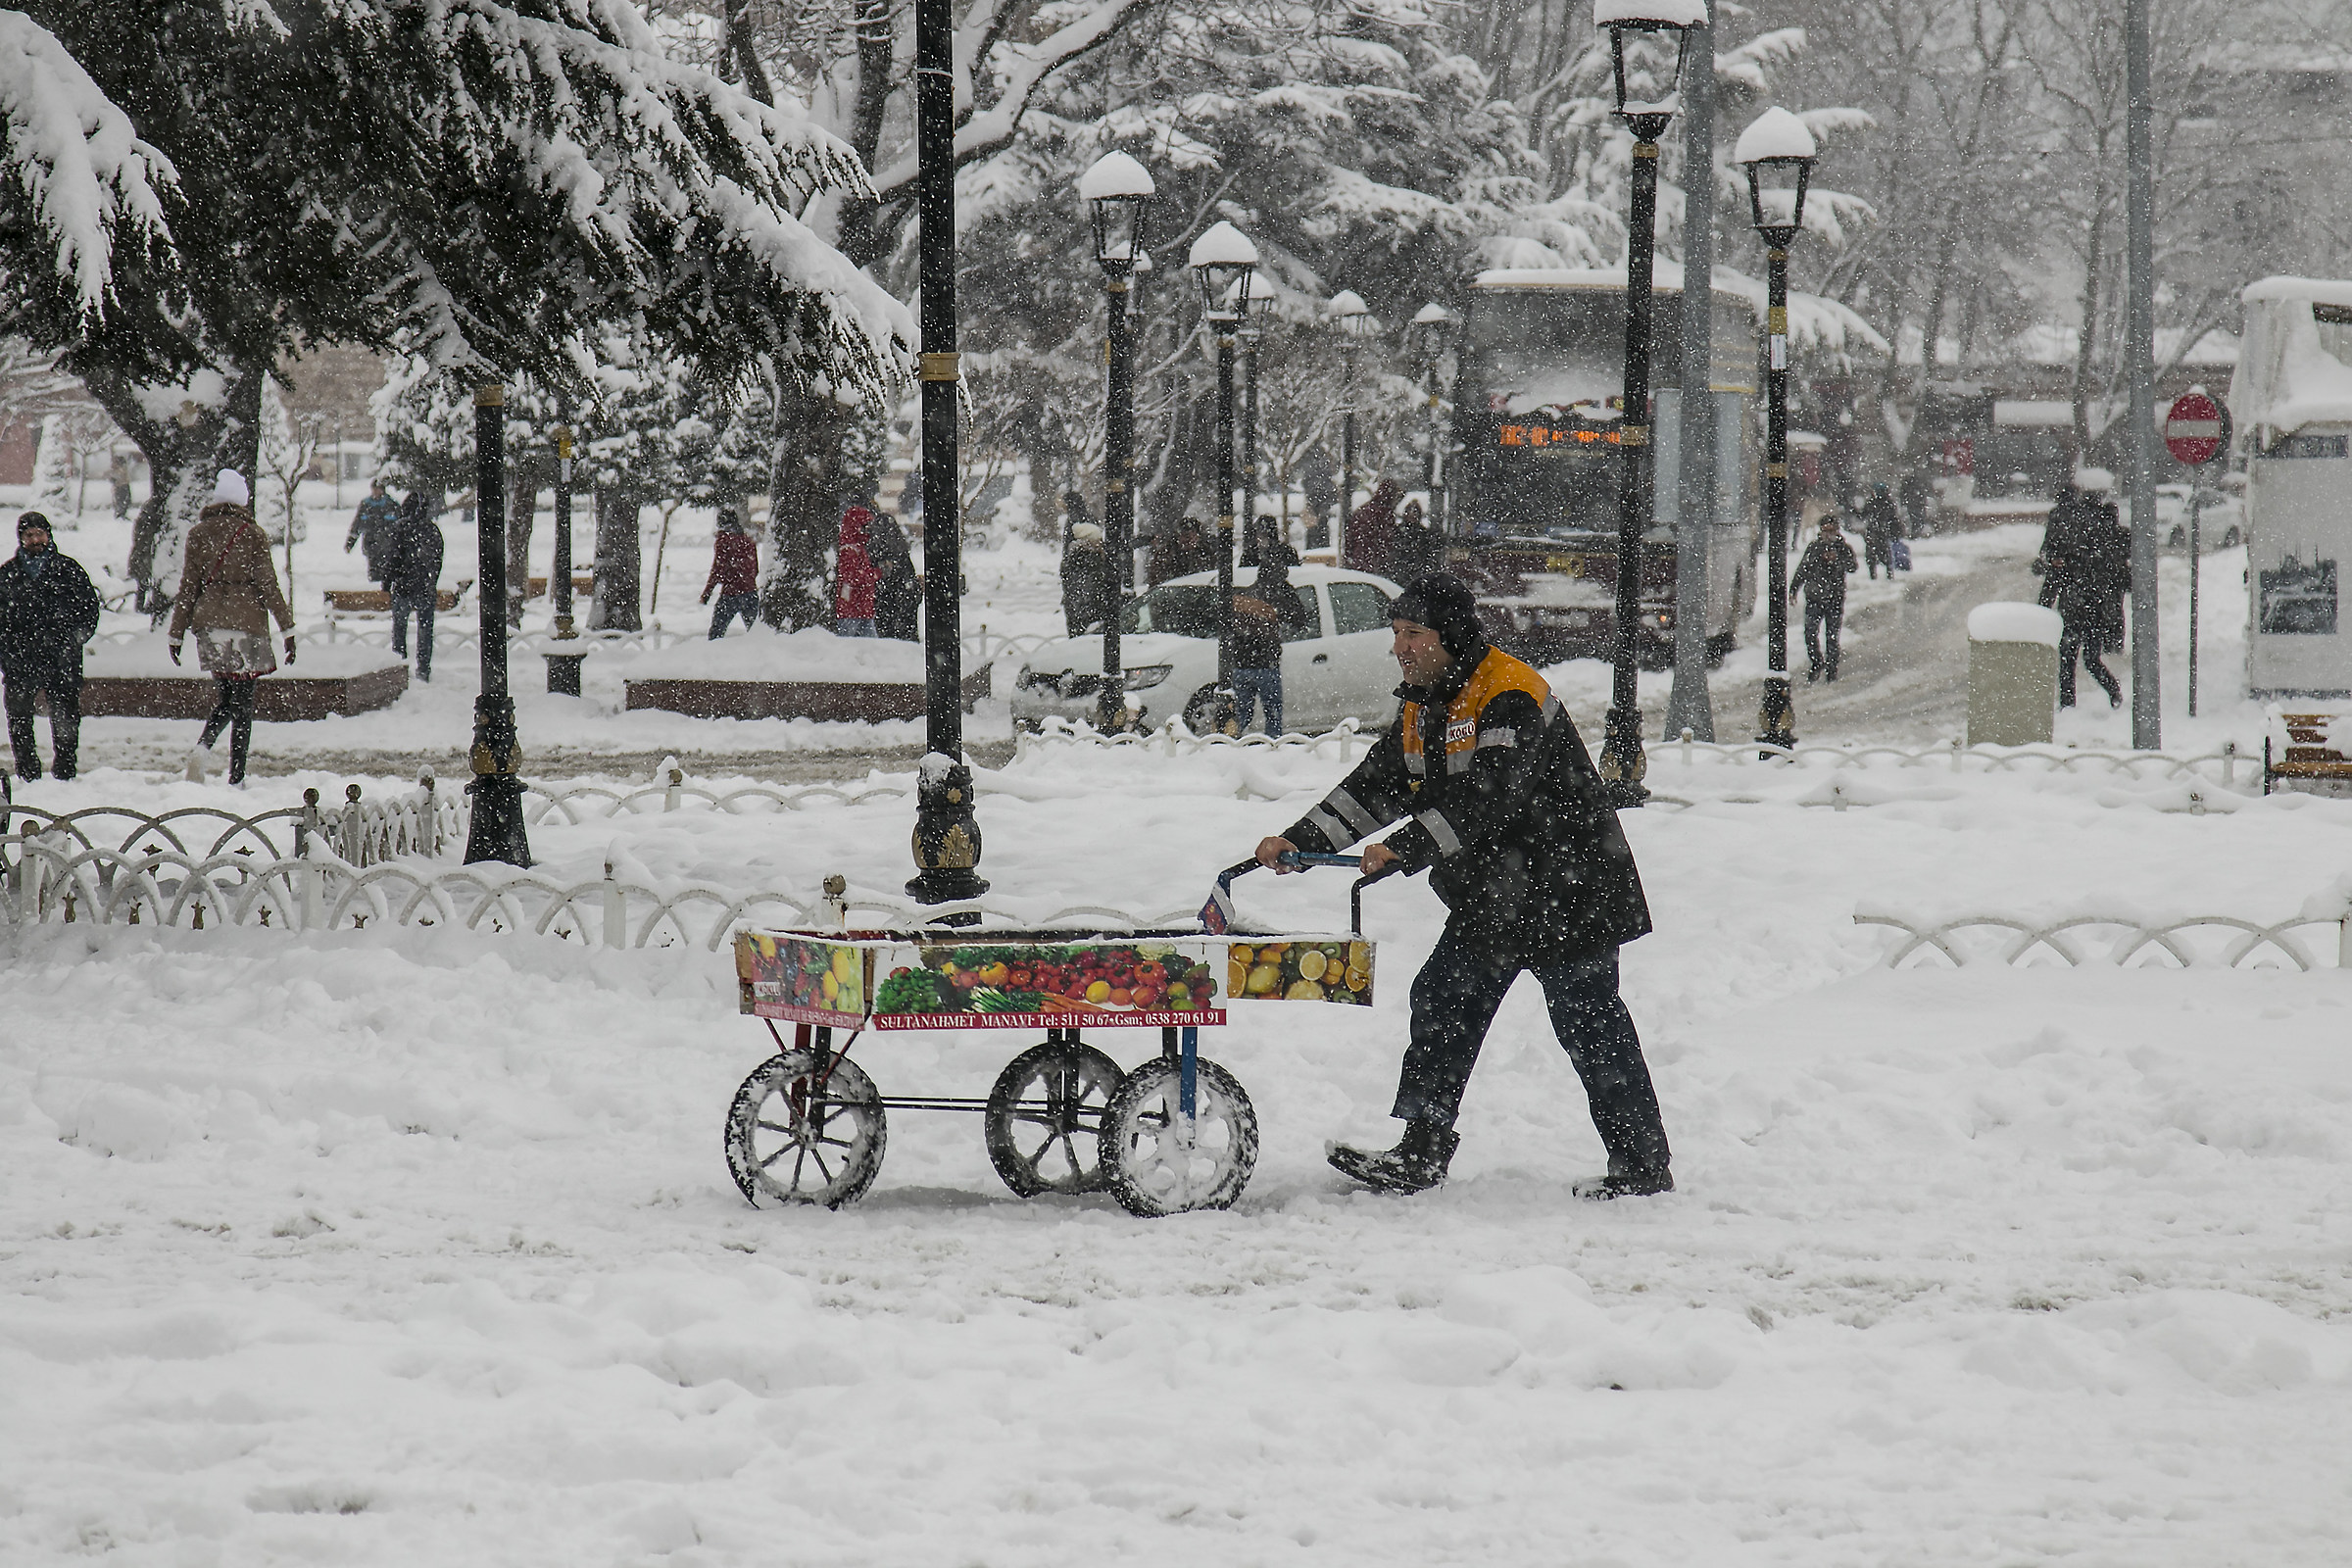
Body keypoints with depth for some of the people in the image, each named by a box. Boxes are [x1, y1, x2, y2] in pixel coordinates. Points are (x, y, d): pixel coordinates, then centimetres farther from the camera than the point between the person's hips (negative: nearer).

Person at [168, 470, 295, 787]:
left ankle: (203, 748, -9)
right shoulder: (252, 535, -4)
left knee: (228, 695, 17)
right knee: (242, 701, 4)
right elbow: (268, 585, -4)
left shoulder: (199, 534, 3)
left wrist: (176, 633, 11)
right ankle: (236, 778, 1)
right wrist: (288, 629, 0)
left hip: (209, 621, 3)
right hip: (247, 621, -3)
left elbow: (188, 587, 5)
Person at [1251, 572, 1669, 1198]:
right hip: (1489, 895, 9)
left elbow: (1485, 797, -32)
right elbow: (1375, 787, 8)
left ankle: (1644, 1165, 6)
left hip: (1567, 887, -9)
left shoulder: (1510, 698, -21)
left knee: (1589, 1023, -3)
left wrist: (1405, 850, -39)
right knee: (1442, 1004, 6)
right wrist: (1299, 840, -3)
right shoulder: (1423, 707, 9)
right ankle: (1422, 1154, 10)